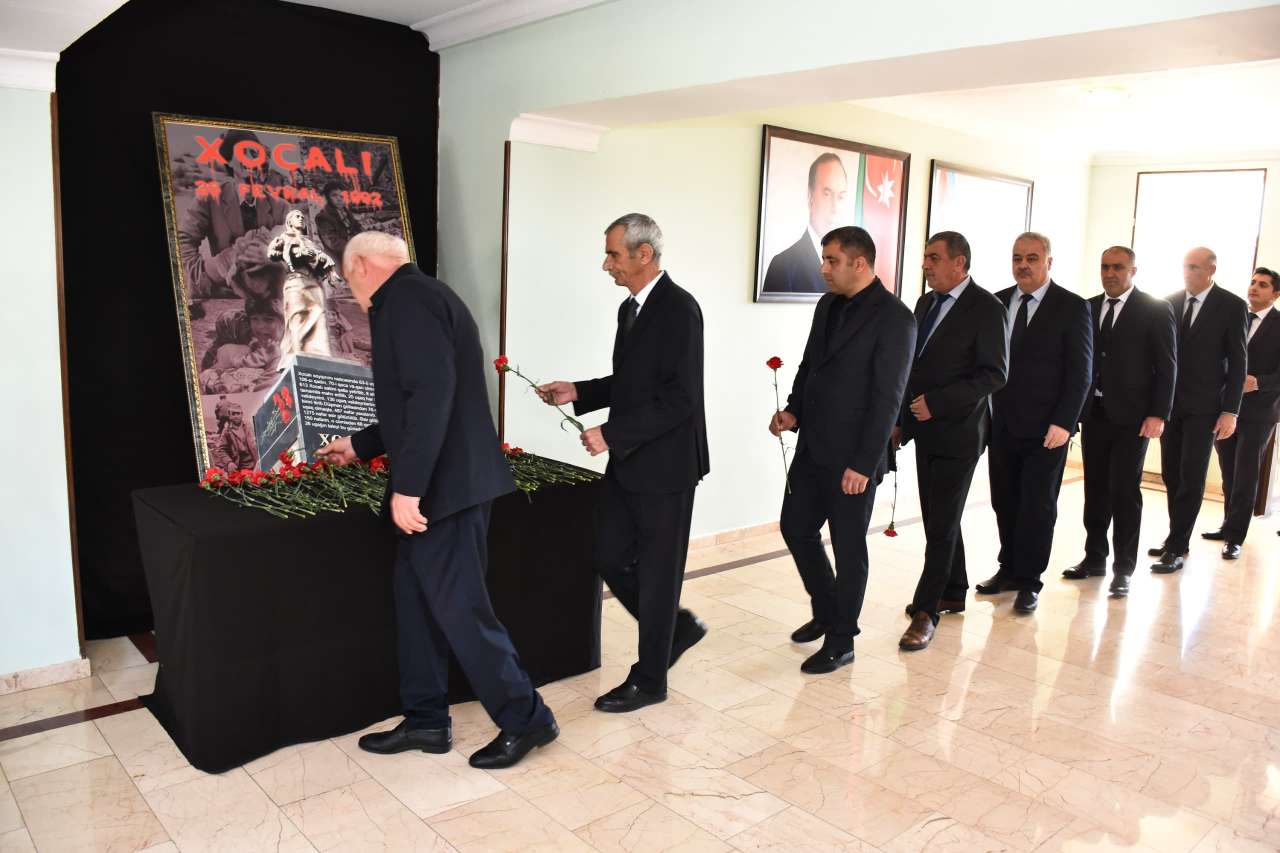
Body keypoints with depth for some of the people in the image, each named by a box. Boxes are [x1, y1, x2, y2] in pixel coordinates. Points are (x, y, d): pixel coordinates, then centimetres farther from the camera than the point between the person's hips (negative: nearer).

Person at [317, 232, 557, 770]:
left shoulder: (406, 297, -13)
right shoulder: (416, 297, 19)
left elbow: (432, 393, -25)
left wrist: (408, 485, -24)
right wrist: (359, 447, 37)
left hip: (444, 486, -10)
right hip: (440, 483, 10)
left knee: (459, 607, -1)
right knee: (417, 601, 15)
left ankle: (525, 718, 12)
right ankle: (426, 720, 27)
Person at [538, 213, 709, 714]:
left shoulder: (678, 309, -16)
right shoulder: (631, 308, 12)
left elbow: (681, 398, -22)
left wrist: (612, 435, -21)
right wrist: (578, 393, 7)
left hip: (664, 465, -9)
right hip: (628, 464, 9)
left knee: (657, 572, 5)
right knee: (610, 558, 12)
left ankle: (649, 680, 21)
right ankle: (677, 628, 33)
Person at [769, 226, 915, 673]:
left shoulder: (893, 317, -14)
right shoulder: (827, 305, 9)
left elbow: (887, 398, -17)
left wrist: (863, 464, -19)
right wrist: (793, 410, 1)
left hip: (852, 458, -8)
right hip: (812, 447, 8)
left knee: (848, 547, 5)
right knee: (796, 527, 14)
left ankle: (841, 641, 21)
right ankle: (826, 611, 36)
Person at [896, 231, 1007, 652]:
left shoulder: (986, 308, -10)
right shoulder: (926, 303, 12)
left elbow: (994, 374, -15)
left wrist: (937, 403, -20)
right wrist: (901, 419, 12)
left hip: (958, 432, -7)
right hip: (925, 429, 7)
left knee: (942, 524, -4)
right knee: (938, 519, 15)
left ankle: (925, 611, 2)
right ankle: (953, 594, 30)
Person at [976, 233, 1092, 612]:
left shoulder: (1072, 307, -5)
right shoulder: (998, 303, 7)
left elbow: (1080, 372, -7)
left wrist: (1063, 423, -14)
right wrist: (987, 412, -1)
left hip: (1046, 429, -4)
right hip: (1002, 423, 4)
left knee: (1038, 506, 4)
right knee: (1004, 503, 11)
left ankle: (1029, 581, 16)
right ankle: (1009, 569, 26)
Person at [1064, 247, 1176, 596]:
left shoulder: (1156, 310, -2)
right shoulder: (1088, 308, 10)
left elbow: (1167, 366, -4)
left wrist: (1158, 414, -11)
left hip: (1131, 417, -4)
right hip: (1093, 413, 4)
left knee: (1125, 492, -2)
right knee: (1095, 490, 11)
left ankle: (1123, 569, 8)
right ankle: (1095, 558, 22)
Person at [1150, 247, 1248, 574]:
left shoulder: (1232, 306, -4)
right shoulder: (1170, 303, 5)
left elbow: (1238, 362, -4)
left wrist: (1230, 411, -9)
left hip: (1203, 407, -4)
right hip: (1170, 403, 4)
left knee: (1191, 479, -3)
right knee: (1171, 476, 8)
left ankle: (1177, 549, 2)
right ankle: (1177, 538, 21)